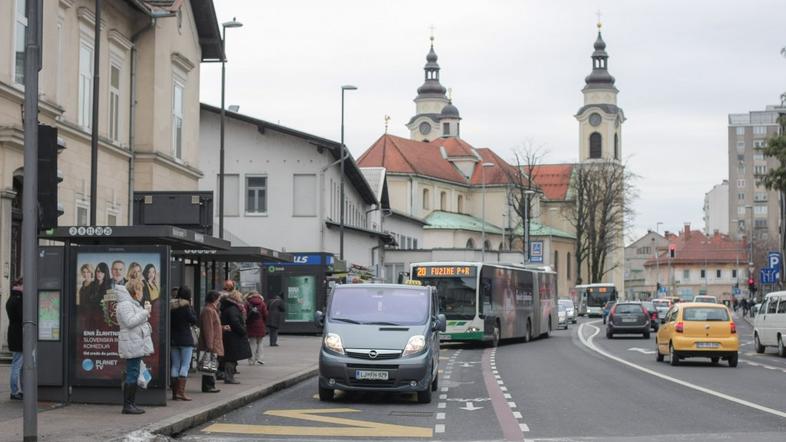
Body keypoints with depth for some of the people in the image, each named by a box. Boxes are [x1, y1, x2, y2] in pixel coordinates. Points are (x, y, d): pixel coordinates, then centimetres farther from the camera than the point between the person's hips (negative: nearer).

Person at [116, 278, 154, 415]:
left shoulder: (132, 303, 21)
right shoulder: (125, 304, -13)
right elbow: (130, 322, -22)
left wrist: (145, 311, 13)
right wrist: (145, 312, -16)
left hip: (136, 345, 11)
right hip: (131, 345, -11)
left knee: (133, 375, 11)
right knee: (132, 374, -10)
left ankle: (131, 404, 15)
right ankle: (127, 405, -9)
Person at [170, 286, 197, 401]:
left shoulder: (170, 305, 5)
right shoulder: (186, 305, -9)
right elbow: (194, 320, -8)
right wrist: (191, 308, 1)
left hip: (173, 339, 5)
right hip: (185, 339, -5)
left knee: (175, 365, 10)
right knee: (185, 365, -3)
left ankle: (175, 392, 10)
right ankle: (181, 391, -12)